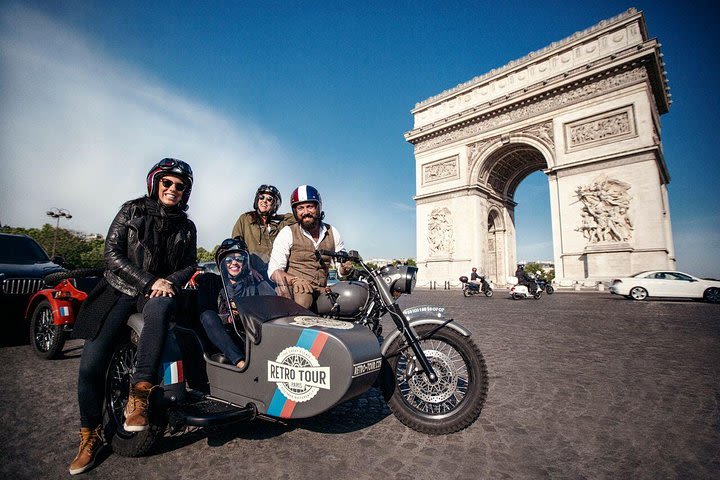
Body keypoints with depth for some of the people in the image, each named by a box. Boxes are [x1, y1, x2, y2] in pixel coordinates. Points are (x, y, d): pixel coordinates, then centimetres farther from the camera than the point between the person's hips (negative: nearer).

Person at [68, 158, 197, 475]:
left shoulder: (186, 227, 9)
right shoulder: (131, 211, 3)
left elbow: (189, 265, 10)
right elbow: (112, 253, -4)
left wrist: (169, 282, -11)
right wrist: (148, 282, -14)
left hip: (160, 291, 0)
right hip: (121, 289, 0)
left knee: (159, 310, -38)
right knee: (91, 363, -11)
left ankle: (138, 397, -29)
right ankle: (90, 436, 11)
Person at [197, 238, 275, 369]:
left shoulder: (256, 284, 13)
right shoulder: (210, 282, 13)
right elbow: (203, 314, -1)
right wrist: (227, 318, -17)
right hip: (220, 339, 0)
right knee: (208, 315, -28)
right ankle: (239, 361, -41)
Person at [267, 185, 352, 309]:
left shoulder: (332, 232, 11)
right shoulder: (287, 233, 1)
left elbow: (341, 269, 17)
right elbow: (274, 270, -5)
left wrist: (345, 268, -9)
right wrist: (294, 280, -24)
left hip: (321, 289, 5)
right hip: (293, 287, -4)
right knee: (303, 295, -37)